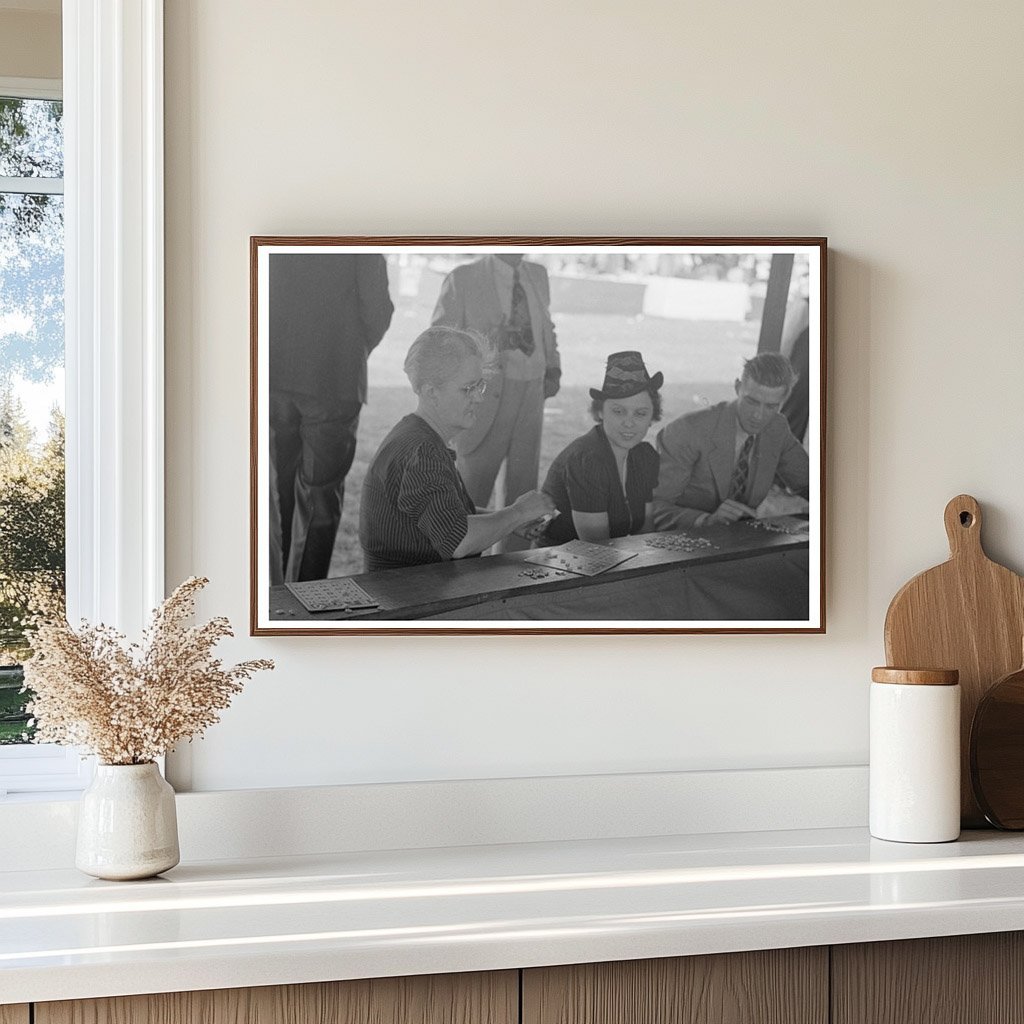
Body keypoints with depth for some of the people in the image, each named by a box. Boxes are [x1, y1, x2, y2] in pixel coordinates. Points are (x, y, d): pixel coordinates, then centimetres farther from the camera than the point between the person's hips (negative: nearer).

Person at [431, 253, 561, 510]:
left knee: (523, 485, 11)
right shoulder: (462, 279, -5)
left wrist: (553, 369, 8)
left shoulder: (538, 275, 13)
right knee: (474, 484, -1)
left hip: (532, 395, 5)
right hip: (484, 399, -5)